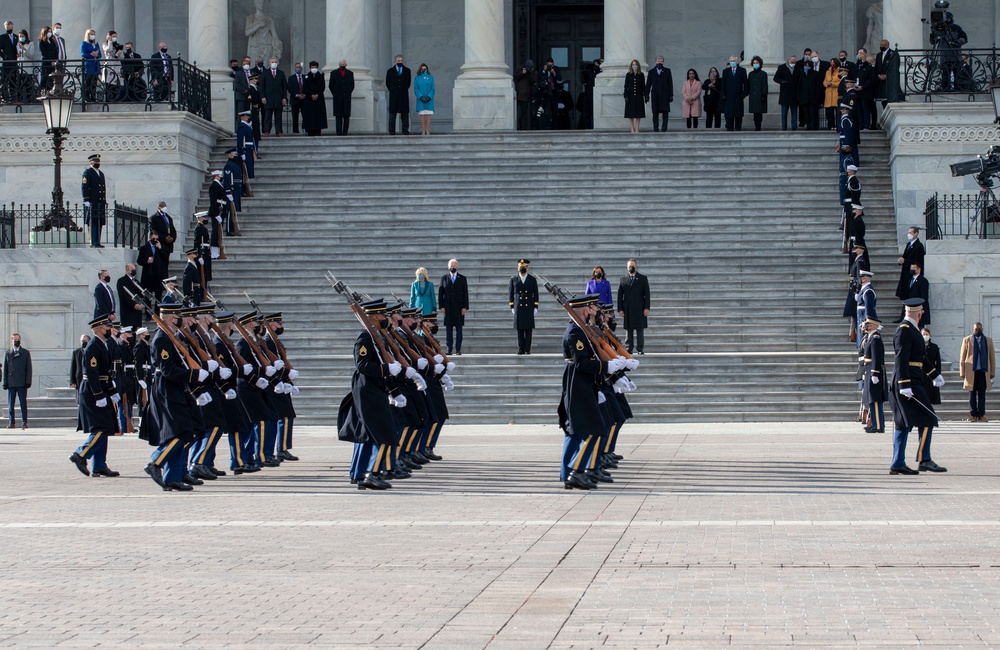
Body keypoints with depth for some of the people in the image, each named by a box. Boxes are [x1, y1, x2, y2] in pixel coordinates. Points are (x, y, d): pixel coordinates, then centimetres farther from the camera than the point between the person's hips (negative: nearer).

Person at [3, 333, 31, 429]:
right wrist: (5, 383, 0)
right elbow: (5, 369, 8)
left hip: (22, 383, -1)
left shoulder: (26, 353, 8)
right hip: (11, 383, 1)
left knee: (23, 403, -2)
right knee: (10, 404, 2)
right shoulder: (7, 354, 10)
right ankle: (11, 422, 6)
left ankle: (24, 422, 0)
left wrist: (28, 381, -5)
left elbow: (29, 368, 5)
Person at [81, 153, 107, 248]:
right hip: (92, 203, -7)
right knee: (93, 223, -9)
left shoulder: (101, 174, 21)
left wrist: (105, 202, 19)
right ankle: (93, 243, -10)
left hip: (101, 203, 7)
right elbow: (84, 187, -9)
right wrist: (86, 200, -17)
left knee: (100, 223, 5)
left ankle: (97, 242, 8)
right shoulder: (87, 172, -2)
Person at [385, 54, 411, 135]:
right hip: (393, 95, -1)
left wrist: (404, 90, 12)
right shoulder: (390, 71, 8)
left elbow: (408, 83, 16)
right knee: (392, 112, -4)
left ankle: (405, 130, -1)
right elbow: (387, 83, 13)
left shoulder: (407, 71, 10)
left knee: (405, 112, -2)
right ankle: (392, 131, -4)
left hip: (404, 95, 1)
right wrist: (392, 91, 9)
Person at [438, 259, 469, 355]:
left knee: (459, 329, -1)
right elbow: (440, 293, 6)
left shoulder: (462, 279, 8)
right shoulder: (444, 278, 9)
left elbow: (465, 294, 5)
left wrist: (465, 307, -4)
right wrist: (441, 306, -3)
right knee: (448, 329, 0)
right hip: (447, 307, 0)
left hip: (459, 307, 0)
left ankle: (458, 350, 0)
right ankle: (449, 349, 1)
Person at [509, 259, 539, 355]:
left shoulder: (532, 280, 6)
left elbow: (536, 294, 7)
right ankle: (521, 349, 2)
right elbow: (510, 293, 8)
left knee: (528, 329, -3)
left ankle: (527, 349, 0)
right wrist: (512, 307, 2)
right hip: (518, 307, 0)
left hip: (529, 308, 0)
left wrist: (536, 307, 1)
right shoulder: (513, 279, 6)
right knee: (519, 329, -1)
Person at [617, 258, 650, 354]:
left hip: (639, 309, -1)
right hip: (627, 309, 1)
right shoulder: (623, 280, 12)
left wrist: (646, 308, -5)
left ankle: (640, 349, 0)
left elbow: (647, 294, 4)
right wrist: (620, 309, 1)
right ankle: (629, 349, 4)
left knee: (640, 329, -2)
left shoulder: (643, 279, 8)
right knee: (628, 330, 1)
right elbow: (620, 295, 9)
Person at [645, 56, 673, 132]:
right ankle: (655, 128, 1)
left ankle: (664, 128, -4)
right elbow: (648, 84, 10)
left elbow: (670, 83, 7)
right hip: (655, 95, 1)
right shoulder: (651, 72, 11)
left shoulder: (667, 71, 10)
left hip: (665, 95, -1)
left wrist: (671, 95, 0)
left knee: (665, 112, -6)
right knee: (655, 112, -1)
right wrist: (647, 95, 4)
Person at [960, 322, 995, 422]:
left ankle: (981, 415, 3)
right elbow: (962, 357, 5)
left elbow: (992, 357, 10)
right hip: (971, 371, -1)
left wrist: (992, 372, 4)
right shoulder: (967, 340, 7)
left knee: (982, 394, 1)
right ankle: (973, 415, 5)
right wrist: (962, 372, -2)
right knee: (972, 394, 1)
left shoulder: (988, 340, 12)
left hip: (984, 371, 1)